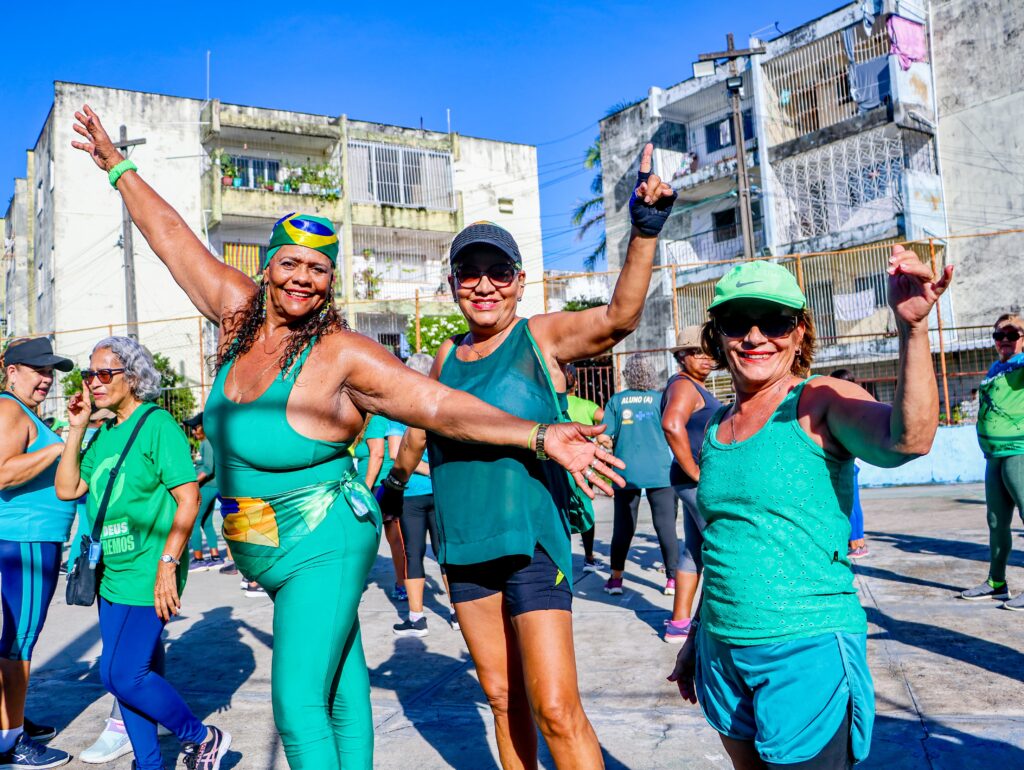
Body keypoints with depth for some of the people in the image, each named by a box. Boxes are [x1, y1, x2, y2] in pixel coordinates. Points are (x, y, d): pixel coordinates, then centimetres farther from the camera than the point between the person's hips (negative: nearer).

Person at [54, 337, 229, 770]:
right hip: (113, 574, 8)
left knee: (122, 675, -8)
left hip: (149, 575, -8)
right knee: (124, 675, 13)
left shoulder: (157, 424, -12)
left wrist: (167, 563, -20)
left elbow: (189, 498, -16)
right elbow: (67, 489, 6)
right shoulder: (103, 435, 11)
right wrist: (76, 428, 1)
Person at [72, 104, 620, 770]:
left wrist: (539, 435, -30)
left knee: (299, 707, -8)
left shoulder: (344, 354, -16)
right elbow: (172, 237, 12)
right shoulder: (241, 313, 1)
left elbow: (439, 404, -21)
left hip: (321, 548, -6)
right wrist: (119, 167, 23)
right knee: (340, 674, 15)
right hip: (271, 551, 6)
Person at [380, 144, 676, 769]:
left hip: (532, 538, -5)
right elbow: (422, 422, 26)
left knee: (555, 709, -8)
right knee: (503, 698, 15)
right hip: (463, 547, 5)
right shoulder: (449, 355, 9)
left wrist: (645, 232, -38)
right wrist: (395, 482, 39)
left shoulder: (543, 336, -5)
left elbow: (619, 317, -24)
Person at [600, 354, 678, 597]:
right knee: (665, 525, 4)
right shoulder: (660, 398, 1)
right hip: (659, 471, -1)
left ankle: (616, 578, 10)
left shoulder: (616, 400, 4)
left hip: (625, 471, 1)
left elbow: (605, 436, 3)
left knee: (623, 526, 8)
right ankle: (672, 578, 6)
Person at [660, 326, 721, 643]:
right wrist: (694, 472, -27)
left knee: (694, 550, 13)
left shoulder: (695, 388, 17)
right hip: (700, 483, -10)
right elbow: (672, 424, -34)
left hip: (698, 483, 10)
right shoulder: (683, 385, -15)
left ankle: (679, 623, 19)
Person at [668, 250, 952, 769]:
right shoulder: (714, 430, 8)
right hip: (723, 652, 6)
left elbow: (907, 439, -30)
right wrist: (696, 639, 19)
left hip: (808, 649, -6)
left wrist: (912, 328, -42)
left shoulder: (821, 402, -9)